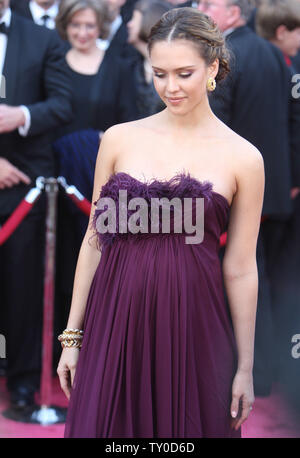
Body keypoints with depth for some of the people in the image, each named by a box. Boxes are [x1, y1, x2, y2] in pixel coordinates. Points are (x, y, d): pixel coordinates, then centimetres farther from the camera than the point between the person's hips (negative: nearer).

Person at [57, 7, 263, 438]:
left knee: (186, 423, 9)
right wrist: (72, 335, 7)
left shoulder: (243, 158, -2)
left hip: (192, 323, -1)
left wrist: (246, 367, 3)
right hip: (116, 319, 1)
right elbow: (94, 240, 7)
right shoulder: (119, 139, 3)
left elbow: (241, 269, 1)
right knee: (104, 423, 7)